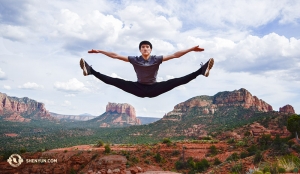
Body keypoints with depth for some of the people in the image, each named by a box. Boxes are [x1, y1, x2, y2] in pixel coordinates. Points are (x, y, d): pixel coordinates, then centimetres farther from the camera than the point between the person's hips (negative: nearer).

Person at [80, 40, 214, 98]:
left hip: (153, 89, -1)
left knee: (175, 82, -19)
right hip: (139, 89, 1)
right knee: (116, 82, -12)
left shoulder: (157, 59, -5)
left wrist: (191, 49, -17)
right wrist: (99, 51, -3)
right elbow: (115, 56, 0)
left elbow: (175, 55, -10)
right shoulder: (134, 59, -1)